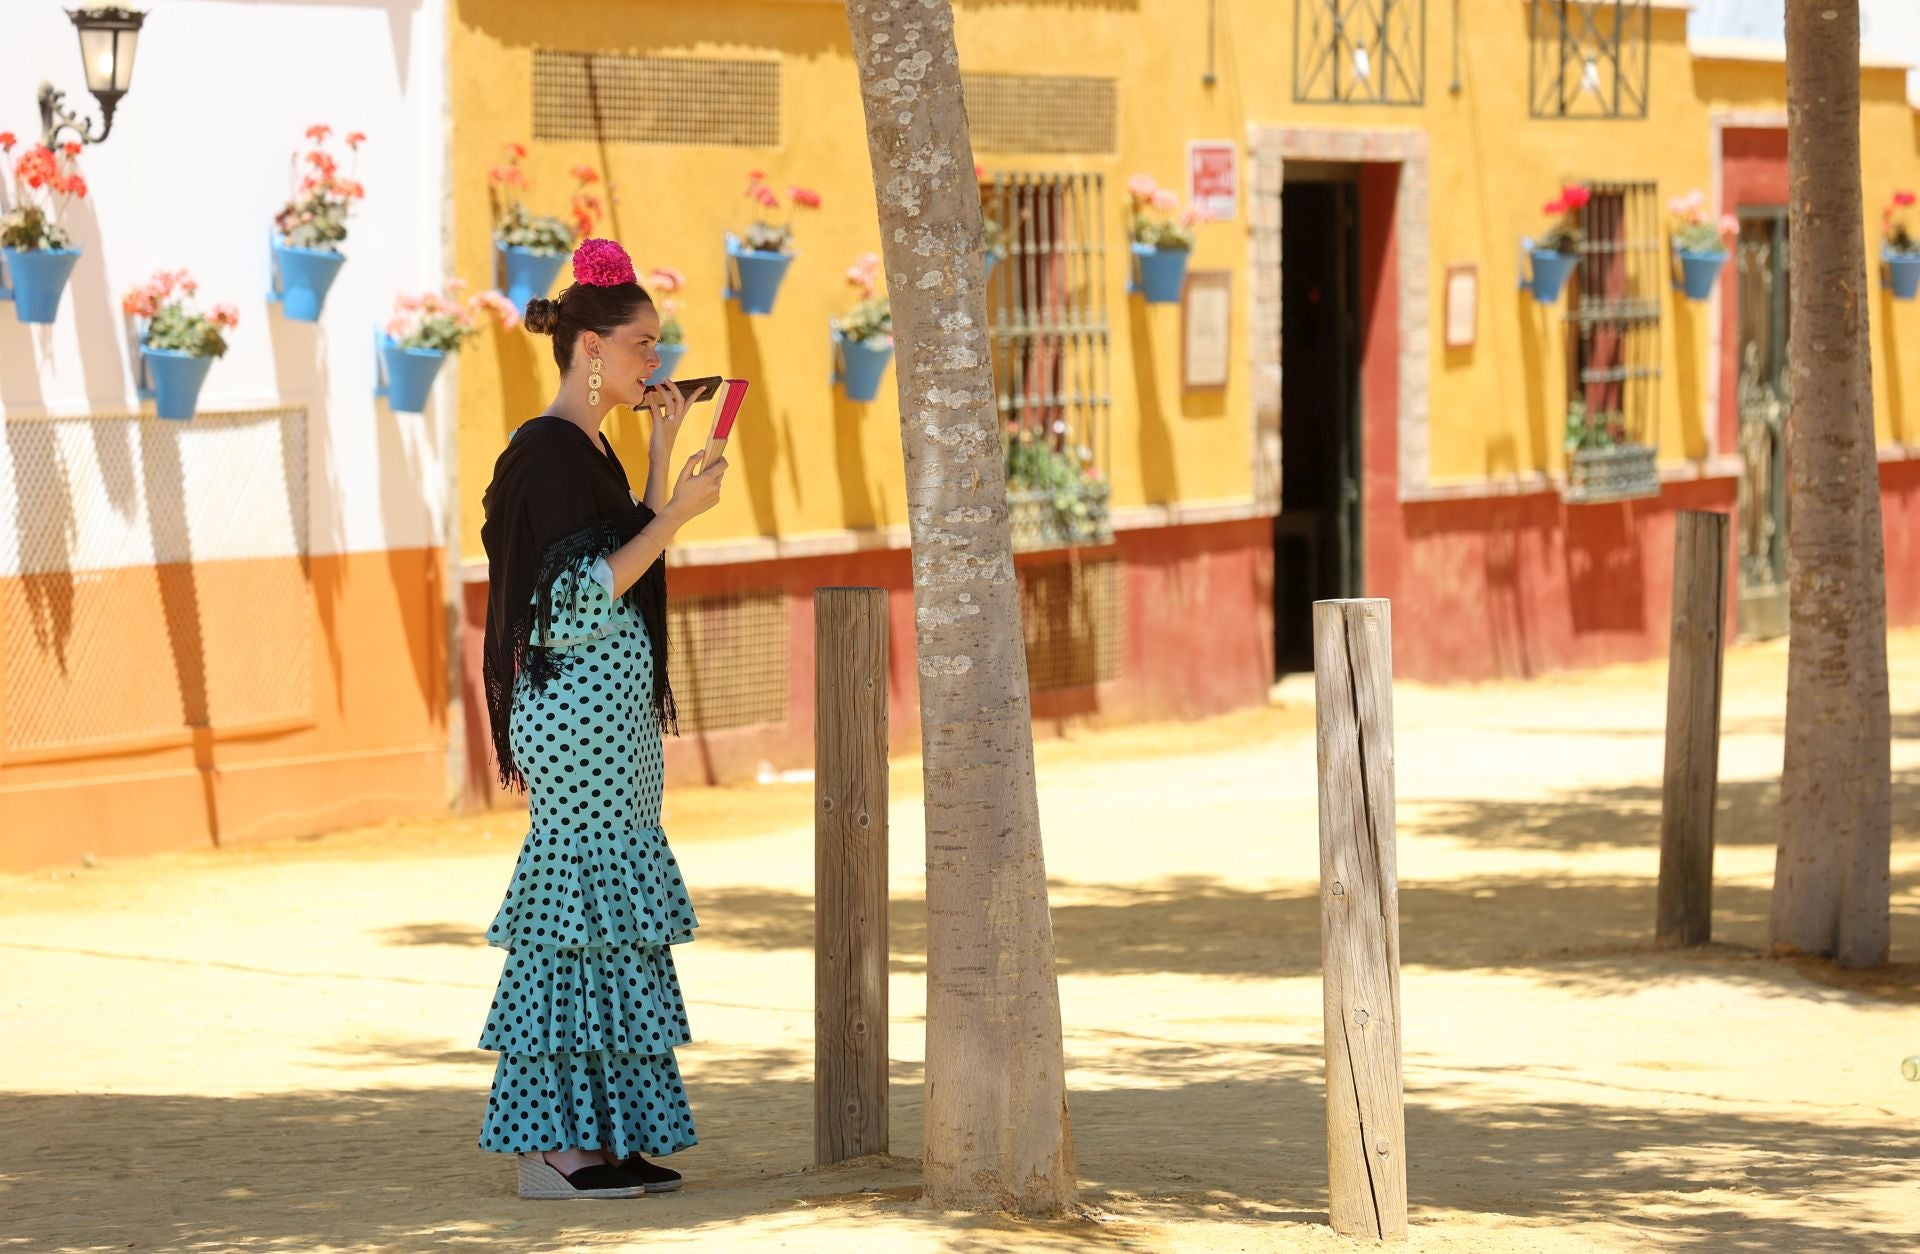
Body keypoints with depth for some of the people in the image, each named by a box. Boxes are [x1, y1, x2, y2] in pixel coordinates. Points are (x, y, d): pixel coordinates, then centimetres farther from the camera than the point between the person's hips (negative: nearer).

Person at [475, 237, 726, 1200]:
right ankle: (549, 1150, -4)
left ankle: (599, 1138, 13)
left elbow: (626, 568, 20)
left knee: (603, 912, 10)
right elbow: (583, 596, -20)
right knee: (577, 907, -7)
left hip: (607, 712, 10)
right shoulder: (551, 451, -15)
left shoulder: (586, 448, 14)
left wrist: (662, 453, 15)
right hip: (580, 712, -10)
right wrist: (677, 512, -20)